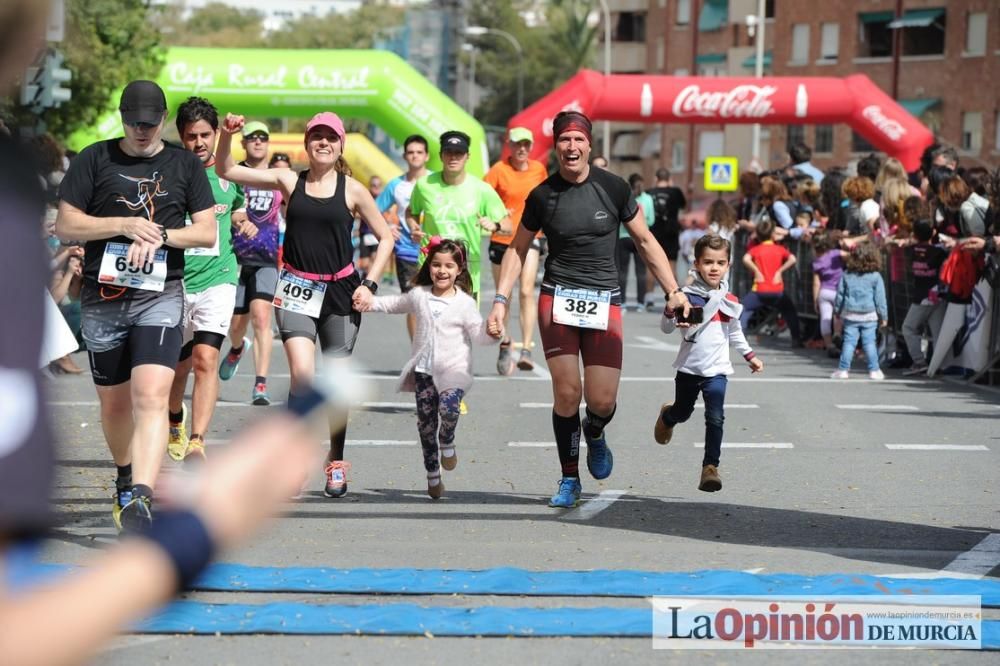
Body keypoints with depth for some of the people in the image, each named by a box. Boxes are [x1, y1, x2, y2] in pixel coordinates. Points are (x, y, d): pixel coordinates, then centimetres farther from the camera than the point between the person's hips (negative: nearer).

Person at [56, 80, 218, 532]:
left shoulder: (185, 165, 8)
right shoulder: (96, 160, 5)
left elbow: (208, 232, 6)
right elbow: (64, 225, 1)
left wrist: (160, 234, -11)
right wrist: (125, 226, -11)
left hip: (160, 296, -1)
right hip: (103, 297, 2)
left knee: (151, 396, -20)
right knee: (113, 403, 13)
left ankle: (140, 499, -30)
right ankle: (125, 477, 39)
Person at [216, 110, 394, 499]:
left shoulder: (352, 191, 1)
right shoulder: (289, 181, 3)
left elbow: (385, 238, 10)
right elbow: (226, 171, 3)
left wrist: (369, 284, 0)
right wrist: (227, 135, -13)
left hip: (340, 292, 0)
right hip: (297, 290, 0)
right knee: (303, 375, -19)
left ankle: (336, 462, 23)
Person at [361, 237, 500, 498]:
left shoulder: (464, 303, -3)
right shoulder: (419, 296, 7)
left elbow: (478, 333, -4)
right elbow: (393, 304, 24)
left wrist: (492, 334, -24)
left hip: (453, 369, -4)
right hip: (424, 369, 4)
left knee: (448, 408, -28)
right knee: (425, 419, 4)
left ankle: (447, 442, 7)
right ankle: (432, 474, 17)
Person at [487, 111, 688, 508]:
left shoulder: (613, 189, 0)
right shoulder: (542, 196, 1)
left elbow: (645, 241, 9)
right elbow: (517, 249, 12)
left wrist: (673, 291, 4)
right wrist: (501, 301, 2)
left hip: (604, 301, 0)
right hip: (558, 299, 0)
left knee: (602, 400, -9)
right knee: (566, 392, -10)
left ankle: (594, 434, 28)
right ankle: (569, 480, 6)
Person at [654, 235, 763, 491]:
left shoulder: (729, 301, 3)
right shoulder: (687, 296, -9)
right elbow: (667, 328, -9)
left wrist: (750, 356, 21)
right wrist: (671, 309, -28)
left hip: (716, 370, 1)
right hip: (689, 367, -1)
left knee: (715, 418, -14)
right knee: (683, 412, 20)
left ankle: (710, 466, -13)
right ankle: (667, 416, 56)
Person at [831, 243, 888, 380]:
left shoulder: (846, 275, 3)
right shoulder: (875, 277, -4)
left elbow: (840, 295, 9)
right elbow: (880, 298, -2)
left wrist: (838, 311, 21)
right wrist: (883, 316, 5)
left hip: (850, 314, 1)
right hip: (869, 315, -1)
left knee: (849, 342, 3)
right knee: (869, 342, 1)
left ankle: (843, 369, 0)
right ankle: (874, 370, 1)